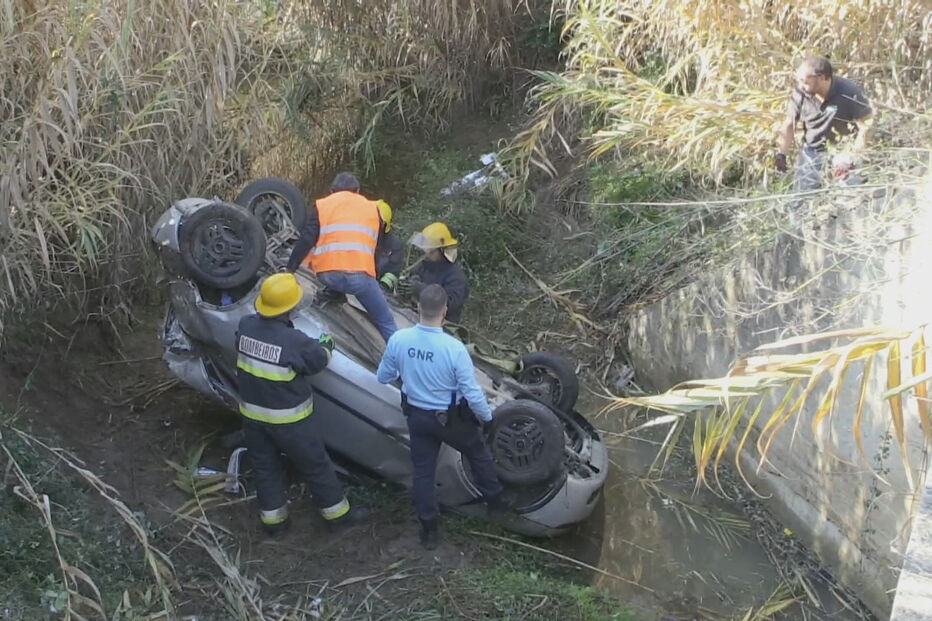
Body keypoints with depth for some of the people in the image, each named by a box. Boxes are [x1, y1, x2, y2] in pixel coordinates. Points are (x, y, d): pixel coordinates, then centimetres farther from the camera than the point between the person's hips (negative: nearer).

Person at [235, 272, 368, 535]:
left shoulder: (246, 326, -12)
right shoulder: (294, 341, -30)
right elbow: (318, 361, -10)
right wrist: (326, 345, 12)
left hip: (252, 414, 6)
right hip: (288, 420, -5)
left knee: (265, 466, 21)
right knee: (315, 465, 13)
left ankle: (272, 518, 34)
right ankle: (337, 512, 29)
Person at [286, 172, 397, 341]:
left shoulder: (321, 206, 15)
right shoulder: (373, 208, 20)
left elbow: (305, 241, 7)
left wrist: (290, 268, 14)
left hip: (327, 275, 0)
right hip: (360, 275, 0)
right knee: (386, 322, 8)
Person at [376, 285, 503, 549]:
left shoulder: (398, 339, -19)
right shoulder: (454, 348, -30)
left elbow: (383, 377, -2)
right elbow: (473, 394, -22)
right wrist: (487, 416, -2)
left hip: (417, 416, 3)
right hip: (451, 419, -3)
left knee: (422, 471, 18)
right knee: (478, 453, 26)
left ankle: (429, 529, 28)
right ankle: (495, 499, 46)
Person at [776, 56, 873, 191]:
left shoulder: (850, 94, -23)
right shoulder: (799, 94, -13)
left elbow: (866, 126, -17)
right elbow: (789, 125, 1)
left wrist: (851, 160, -20)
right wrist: (781, 154, 2)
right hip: (811, 153, 3)